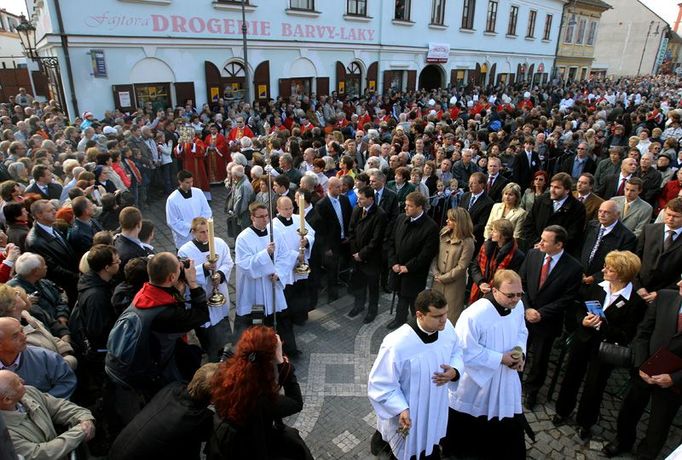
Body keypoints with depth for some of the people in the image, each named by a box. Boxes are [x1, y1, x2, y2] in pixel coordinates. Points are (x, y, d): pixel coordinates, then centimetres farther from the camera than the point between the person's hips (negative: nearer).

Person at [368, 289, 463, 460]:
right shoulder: (396, 345, -36)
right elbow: (380, 384, -24)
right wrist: (401, 409, -33)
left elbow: (456, 351, 4)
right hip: (407, 416, -5)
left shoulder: (447, 327, -17)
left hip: (435, 409, 6)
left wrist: (455, 371, -15)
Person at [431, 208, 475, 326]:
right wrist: (435, 273, -7)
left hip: (454, 283, -5)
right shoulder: (444, 233, 0)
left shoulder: (467, 242, -15)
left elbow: (461, 267, -15)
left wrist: (444, 278, -11)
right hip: (438, 281, 5)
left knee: (452, 314, 8)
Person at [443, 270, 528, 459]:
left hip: (505, 380, 5)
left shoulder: (518, 306, -11)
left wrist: (520, 352, -13)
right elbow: (465, 352, -27)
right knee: (465, 424, 20)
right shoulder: (474, 315, -33)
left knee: (510, 425, 18)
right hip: (474, 382, -5)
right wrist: (500, 358, -23)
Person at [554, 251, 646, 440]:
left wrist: (603, 326, -27)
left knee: (594, 386, 12)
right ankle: (563, 411, 42)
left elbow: (627, 335, -15)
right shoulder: (597, 288, -5)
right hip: (583, 341, 4)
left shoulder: (636, 302, -18)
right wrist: (584, 320, -15)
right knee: (571, 376, 18)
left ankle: (585, 422, 38)